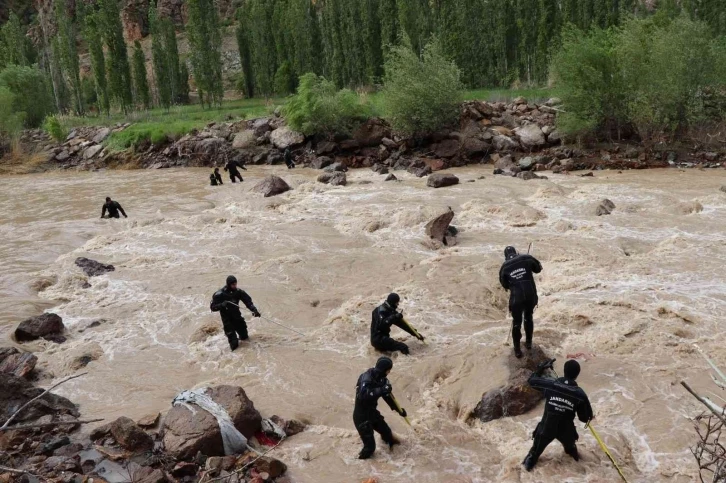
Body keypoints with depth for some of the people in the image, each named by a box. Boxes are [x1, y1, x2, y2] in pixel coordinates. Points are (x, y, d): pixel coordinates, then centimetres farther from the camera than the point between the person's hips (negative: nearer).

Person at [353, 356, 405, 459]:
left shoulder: (381, 378, -2)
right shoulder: (366, 378, -28)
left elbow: (387, 396, 12)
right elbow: (363, 395, -43)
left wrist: (398, 409, 12)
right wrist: (381, 390, -46)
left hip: (372, 412, 8)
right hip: (361, 416, -8)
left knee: (386, 430, 26)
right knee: (370, 445, -6)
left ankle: (391, 441, 58)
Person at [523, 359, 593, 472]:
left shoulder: (550, 384, -20)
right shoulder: (580, 394, -21)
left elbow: (532, 380, -1)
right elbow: (585, 418, -11)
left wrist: (542, 367, 10)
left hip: (546, 427, 0)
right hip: (566, 430, 0)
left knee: (537, 448, 27)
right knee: (570, 446, 35)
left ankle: (529, 462, 46)